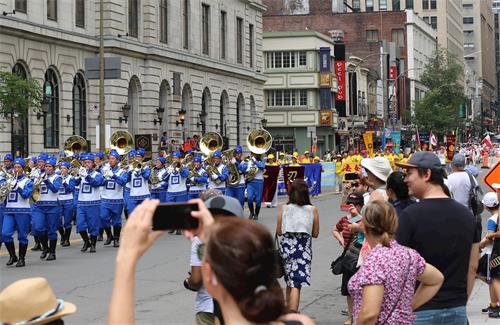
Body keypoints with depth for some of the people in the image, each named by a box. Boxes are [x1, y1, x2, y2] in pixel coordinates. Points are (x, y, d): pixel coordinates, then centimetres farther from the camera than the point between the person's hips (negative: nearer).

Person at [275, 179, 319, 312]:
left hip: (286, 246, 2)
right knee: (296, 285, -4)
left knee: (290, 282, 19)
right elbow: (315, 234, 2)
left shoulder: (283, 208, -1)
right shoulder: (312, 210, -3)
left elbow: (279, 231, 2)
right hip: (304, 248, -2)